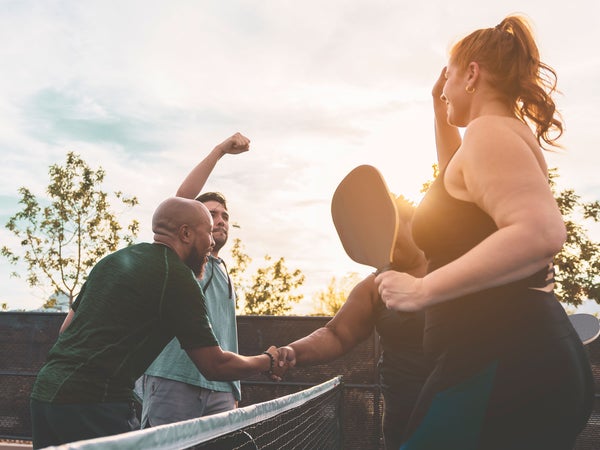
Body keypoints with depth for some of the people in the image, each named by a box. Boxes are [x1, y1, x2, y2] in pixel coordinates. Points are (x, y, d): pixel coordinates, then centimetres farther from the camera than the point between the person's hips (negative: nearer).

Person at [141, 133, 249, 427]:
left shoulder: (226, 279, 25)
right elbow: (183, 197, -11)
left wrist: (233, 393, 17)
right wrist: (220, 150, -14)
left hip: (219, 391, 6)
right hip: (173, 382, -6)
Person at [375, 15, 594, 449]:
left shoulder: (490, 131, -12)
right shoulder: (511, 136, 21)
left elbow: (542, 231, -28)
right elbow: (460, 182, 41)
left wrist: (422, 290, -25)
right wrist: (440, 111, 32)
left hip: (502, 365, -11)